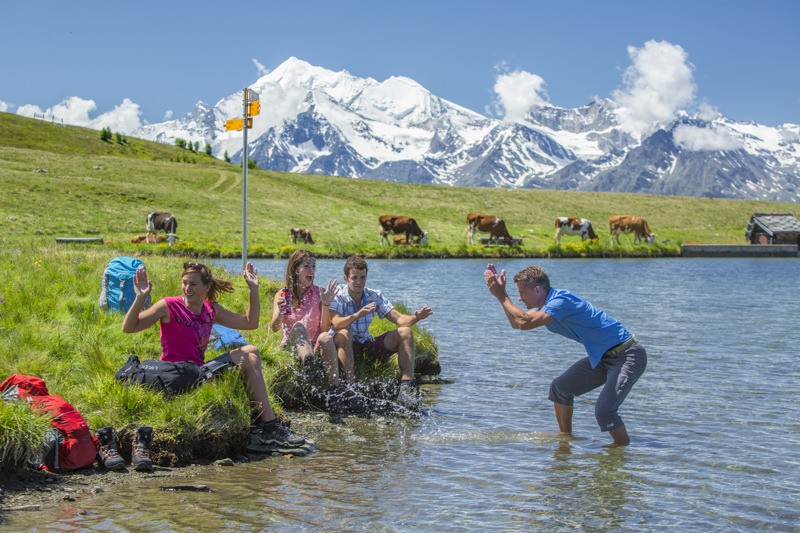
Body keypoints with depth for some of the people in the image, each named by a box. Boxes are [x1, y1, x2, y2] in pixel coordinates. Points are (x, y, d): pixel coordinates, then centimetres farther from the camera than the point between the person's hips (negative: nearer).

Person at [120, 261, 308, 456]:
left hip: (199, 371, 8)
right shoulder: (169, 306, -7)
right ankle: (269, 426, -5)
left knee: (250, 351, -1)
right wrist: (140, 298, -23)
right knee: (248, 360, -12)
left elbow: (250, 322, 18)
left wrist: (253, 289, 12)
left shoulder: (211, 310, 11)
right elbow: (129, 327, -11)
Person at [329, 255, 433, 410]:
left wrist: (416, 317, -27)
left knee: (405, 333, -12)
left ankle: (407, 384, -27)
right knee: (344, 334, -38)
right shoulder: (338, 296, -8)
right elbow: (336, 323, -27)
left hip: (367, 345, 5)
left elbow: (399, 319, -5)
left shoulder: (374, 296, 4)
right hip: (347, 346, -5)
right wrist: (357, 315, -46)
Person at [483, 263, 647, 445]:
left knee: (604, 410, -24)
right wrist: (501, 292, 6)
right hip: (604, 356, 10)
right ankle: (565, 438, 28)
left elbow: (525, 322, -32)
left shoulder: (561, 301, -23)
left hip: (627, 356, -10)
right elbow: (516, 323, 17)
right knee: (560, 388, 14)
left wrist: (502, 296, -22)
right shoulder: (547, 303, 8)